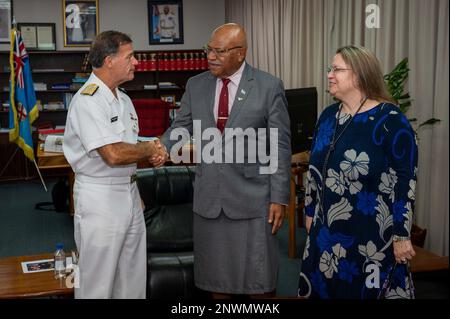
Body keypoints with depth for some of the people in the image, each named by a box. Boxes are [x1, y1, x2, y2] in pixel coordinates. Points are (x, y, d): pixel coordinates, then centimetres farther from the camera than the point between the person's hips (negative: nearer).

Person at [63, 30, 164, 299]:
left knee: (133, 277, 16)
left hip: (129, 193, 9)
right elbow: (114, 154, -26)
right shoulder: (87, 101, -18)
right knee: (98, 281, 3)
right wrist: (150, 149, -10)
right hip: (100, 196, -8)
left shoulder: (123, 100, 11)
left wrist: (134, 192, 9)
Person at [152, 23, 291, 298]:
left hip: (252, 197, -3)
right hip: (209, 196, 4)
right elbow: (180, 127, 10)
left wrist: (279, 198, -8)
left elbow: (280, 145, -6)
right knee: (215, 275, 15)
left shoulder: (269, 87, -6)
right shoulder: (196, 86, 6)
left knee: (259, 277, 8)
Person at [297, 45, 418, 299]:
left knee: (364, 290, 8)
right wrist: (310, 212, 16)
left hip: (371, 235, -6)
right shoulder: (328, 116, 5)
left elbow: (405, 182, -15)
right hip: (327, 229, 6)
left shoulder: (390, 120, -15)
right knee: (324, 288, 17)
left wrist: (402, 235, -15)